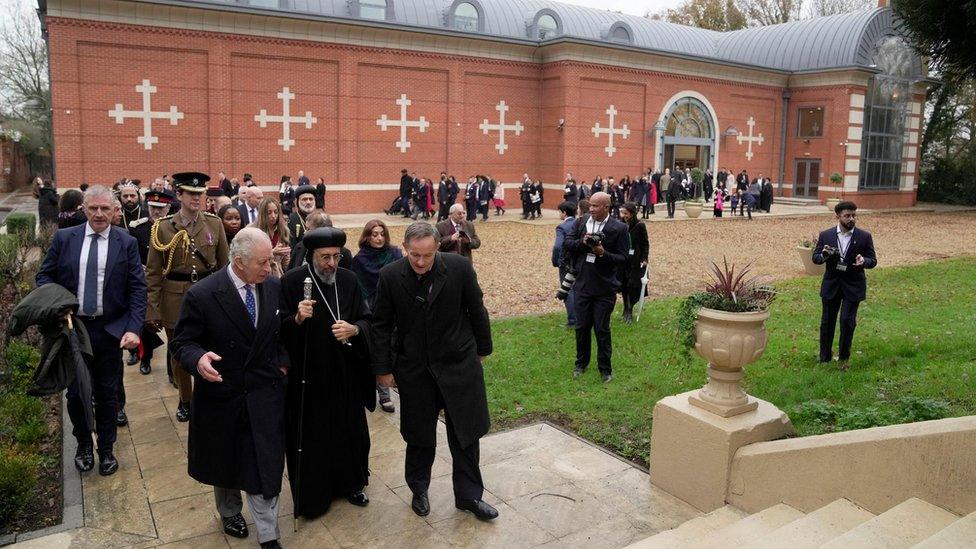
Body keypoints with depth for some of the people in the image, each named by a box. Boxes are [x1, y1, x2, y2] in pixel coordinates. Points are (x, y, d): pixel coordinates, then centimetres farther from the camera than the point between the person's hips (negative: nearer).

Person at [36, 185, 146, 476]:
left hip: (111, 330, -1)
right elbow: (44, 276, 7)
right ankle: (84, 443, 33)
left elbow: (137, 288, -5)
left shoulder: (127, 243, -3)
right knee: (77, 393, 7)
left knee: (107, 394, 11)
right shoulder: (64, 238, 1)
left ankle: (106, 449, 29)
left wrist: (134, 328, -15)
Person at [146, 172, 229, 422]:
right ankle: (185, 400, 31)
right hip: (175, 298, 0)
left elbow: (224, 265, 7)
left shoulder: (215, 224, 0)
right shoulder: (163, 227, -4)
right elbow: (153, 273, -2)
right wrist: (152, 310, -4)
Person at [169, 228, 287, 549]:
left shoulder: (274, 287, -6)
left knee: (264, 466, 1)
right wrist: (198, 359, -33)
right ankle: (230, 512, 48)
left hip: (264, 396, 2)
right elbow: (181, 343, -13)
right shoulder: (202, 295, -19)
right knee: (226, 462, 21)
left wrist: (282, 362, 1)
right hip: (221, 394, -1)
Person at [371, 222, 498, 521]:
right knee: (419, 435, 14)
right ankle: (419, 489, 37)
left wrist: (483, 348, 9)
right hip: (414, 369, 1)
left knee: (465, 433, 10)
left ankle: (469, 495, 28)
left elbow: (476, 311, 0)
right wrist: (383, 369, 0)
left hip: (459, 363, 0)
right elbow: (381, 325, -2)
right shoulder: (390, 276, -11)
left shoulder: (459, 267, -14)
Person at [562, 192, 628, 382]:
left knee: (602, 329, 3)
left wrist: (603, 253, -23)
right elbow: (566, 243, 5)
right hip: (583, 285, 4)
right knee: (582, 326, 13)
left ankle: (605, 368, 20)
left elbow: (622, 258, -8)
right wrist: (582, 242, -13)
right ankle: (581, 363, 32)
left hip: (605, 288, -3)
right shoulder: (582, 222, 3)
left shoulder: (619, 228, -8)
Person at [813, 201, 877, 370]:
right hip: (831, 285, 2)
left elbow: (873, 260, 2)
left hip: (853, 286, -1)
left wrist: (864, 261, -22)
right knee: (827, 321, 8)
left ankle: (844, 357, 11)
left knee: (847, 321, -9)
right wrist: (824, 255, -21)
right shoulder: (826, 235, 0)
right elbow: (815, 258, 2)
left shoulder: (864, 237, -2)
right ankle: (825, 358, 22)